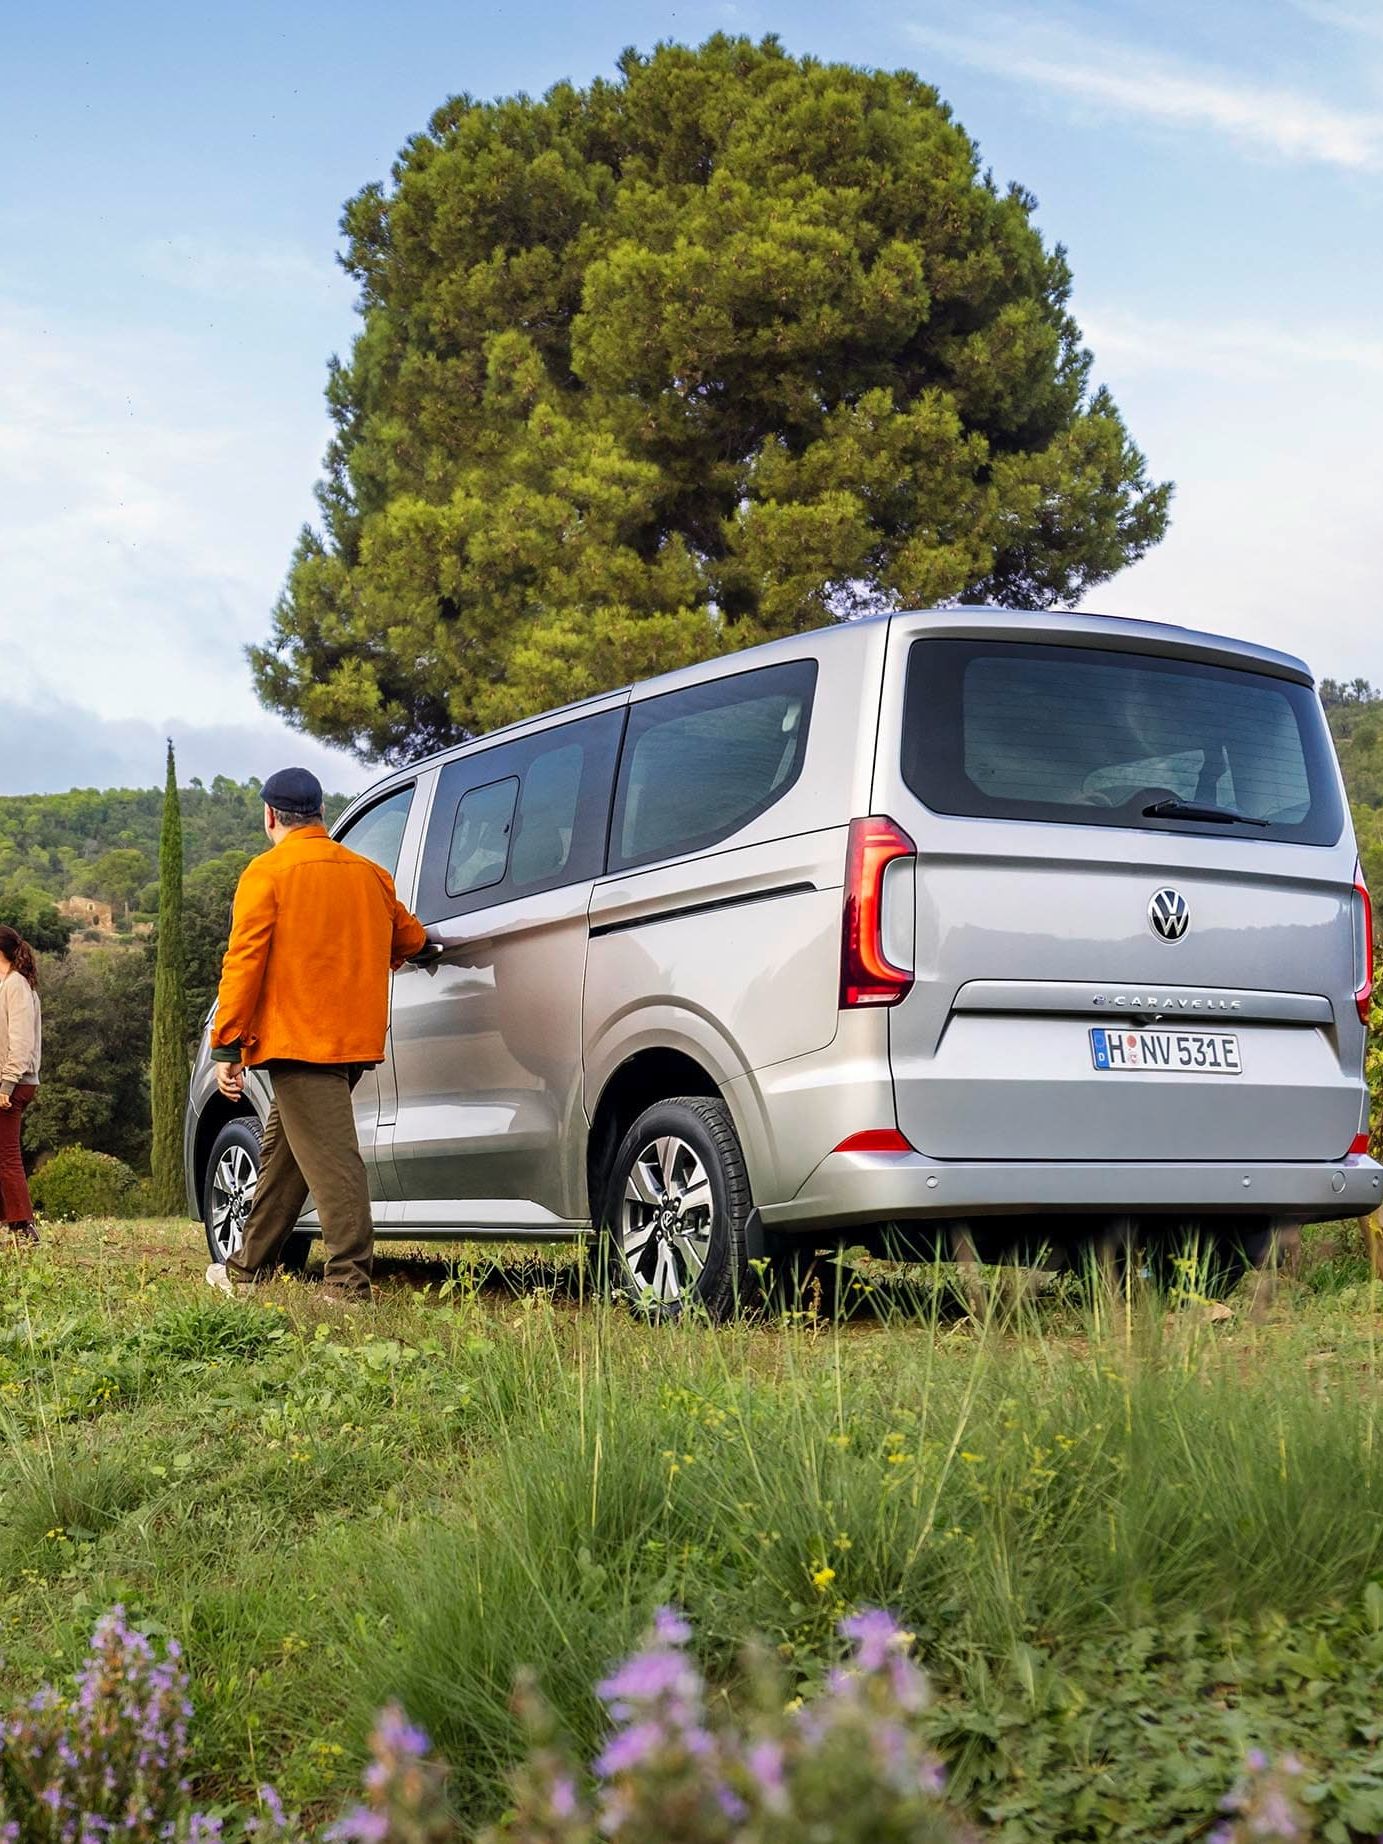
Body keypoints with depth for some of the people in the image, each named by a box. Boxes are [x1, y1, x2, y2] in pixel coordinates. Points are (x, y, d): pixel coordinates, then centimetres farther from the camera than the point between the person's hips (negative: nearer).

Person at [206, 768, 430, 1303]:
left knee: (330, 1158, -13)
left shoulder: (268, 872, -5)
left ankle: (350, 1284, -19)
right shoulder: (369, 873, 14)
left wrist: (227, 1046, -12)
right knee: (281, 1152, 18)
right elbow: (411, 939, 26)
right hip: (355, 1039, 7)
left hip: (297, 1040, -7)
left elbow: (244, 962, -12)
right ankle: (249, 1269, 26)